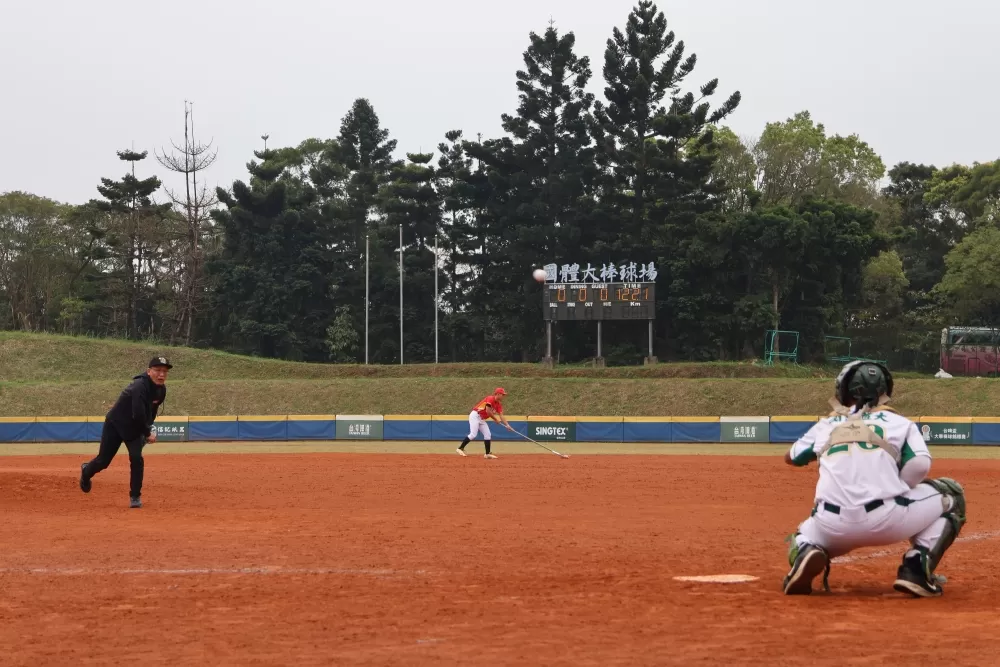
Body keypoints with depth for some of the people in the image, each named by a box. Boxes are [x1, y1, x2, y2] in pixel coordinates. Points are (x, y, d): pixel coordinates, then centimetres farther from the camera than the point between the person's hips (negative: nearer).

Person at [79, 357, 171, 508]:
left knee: (136, 459, -14)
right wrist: (148, 433, -24)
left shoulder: (161, 390, -8)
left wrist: (147, 429, 2)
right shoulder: (140, 387, -33)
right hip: (116, 424, -5)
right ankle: (86, 472, 40)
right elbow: (138, 414, -36)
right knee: (103, 460, 5)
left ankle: (135, 497, -3)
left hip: (135, 429, 5)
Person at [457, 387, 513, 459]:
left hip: (482, 419, 9)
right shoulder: (490, 399, -16)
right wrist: (495, 419, -12)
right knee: (473, 435, -18)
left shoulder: (499, 404, 9)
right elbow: (488, 411, -24)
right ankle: (460, 448, -10)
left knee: (488, 435, 3)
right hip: (475, 416, -9)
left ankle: (487, 454, 6)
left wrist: (507, 425, -9)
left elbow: (501, 416, 4)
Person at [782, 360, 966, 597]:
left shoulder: (827, 424, 21)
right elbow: (919, 466, -2)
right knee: (951, 494, 22)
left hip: (833, 528, 2)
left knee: (804, 536, 38)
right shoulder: (899, 422, 14)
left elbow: (791, 458, 33)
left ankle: (806, 553, -3)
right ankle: (916, 569, 3)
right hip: (885, 520, -2)